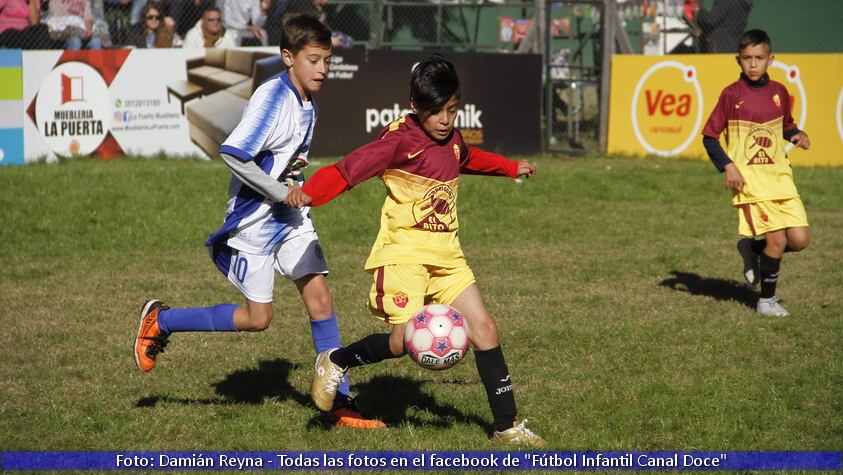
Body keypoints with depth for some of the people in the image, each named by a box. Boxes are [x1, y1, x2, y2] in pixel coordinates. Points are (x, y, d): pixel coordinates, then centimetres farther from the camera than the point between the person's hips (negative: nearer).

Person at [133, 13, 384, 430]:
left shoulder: (306, 103, 6)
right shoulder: (273, 97, -22)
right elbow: (232, 154, -29)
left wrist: (294, 194, 3)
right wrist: (282, 193, -22)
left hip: (291, 217, 8)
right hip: (254, 221, -8)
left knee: (319, 296, 0)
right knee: (257, 318, -2)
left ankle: (339, 403, 4)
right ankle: (160, 321, 15)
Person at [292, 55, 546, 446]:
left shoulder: (452, 139, 10)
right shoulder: (401, 139, -14)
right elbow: (350, 168, -22)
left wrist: (512, 168, 44)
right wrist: (309, 193, -38)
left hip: (446, 252, 7)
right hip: (404, 250, -7)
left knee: (484, 329, 0)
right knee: (405, 341, -17)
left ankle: (506, 426, 7)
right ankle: (335, 363, 11)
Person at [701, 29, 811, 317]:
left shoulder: (779, 92, 7)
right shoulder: (732, 94, -6)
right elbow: (710, 136, -2)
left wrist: (797, 135, 1)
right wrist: (727, 167, -13)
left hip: (780, 175, 5)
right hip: (749, 179, -5)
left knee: (800, 239, -5)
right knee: (777, 239, -12)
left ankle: (753, 249, 24)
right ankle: (767, 300, 8)